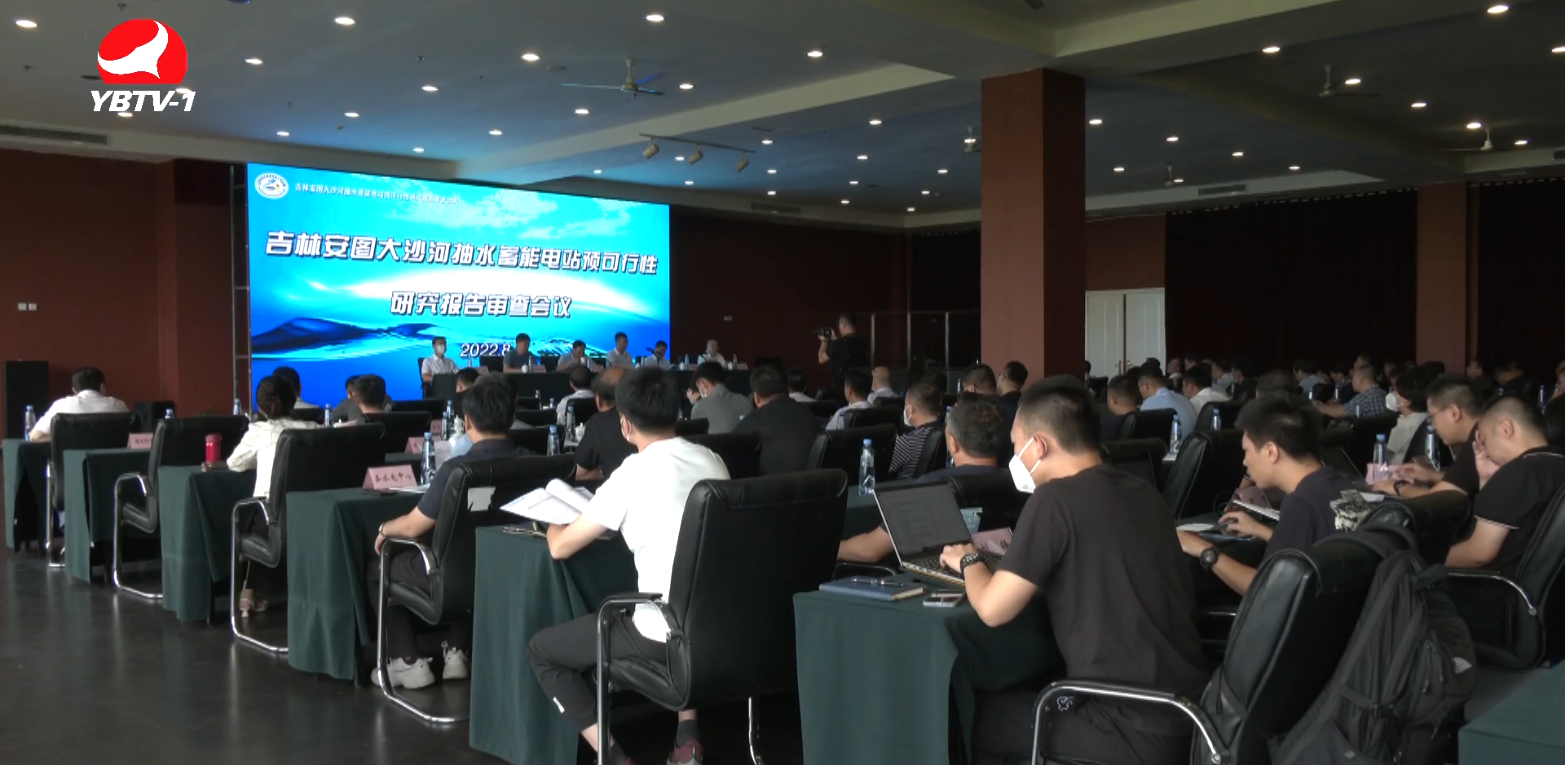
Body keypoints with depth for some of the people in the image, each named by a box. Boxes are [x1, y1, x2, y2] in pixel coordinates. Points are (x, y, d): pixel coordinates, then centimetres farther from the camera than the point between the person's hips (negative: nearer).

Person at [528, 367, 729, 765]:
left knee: (541, 649, 15)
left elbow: (561, 547, -3)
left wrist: (555, 525, 19)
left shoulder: (634, 473, -12)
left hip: (666, 635, -6)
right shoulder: (713, 461, 6)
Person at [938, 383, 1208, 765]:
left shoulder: (1055, 499, -15)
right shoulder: (1143, 491, 8)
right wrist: (1016, 555, 20)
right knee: (1024, 696, 26)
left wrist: (969, 561, 6)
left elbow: (993, 609, -14)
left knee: (974, 718, 11)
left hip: (1139, 731, -7)